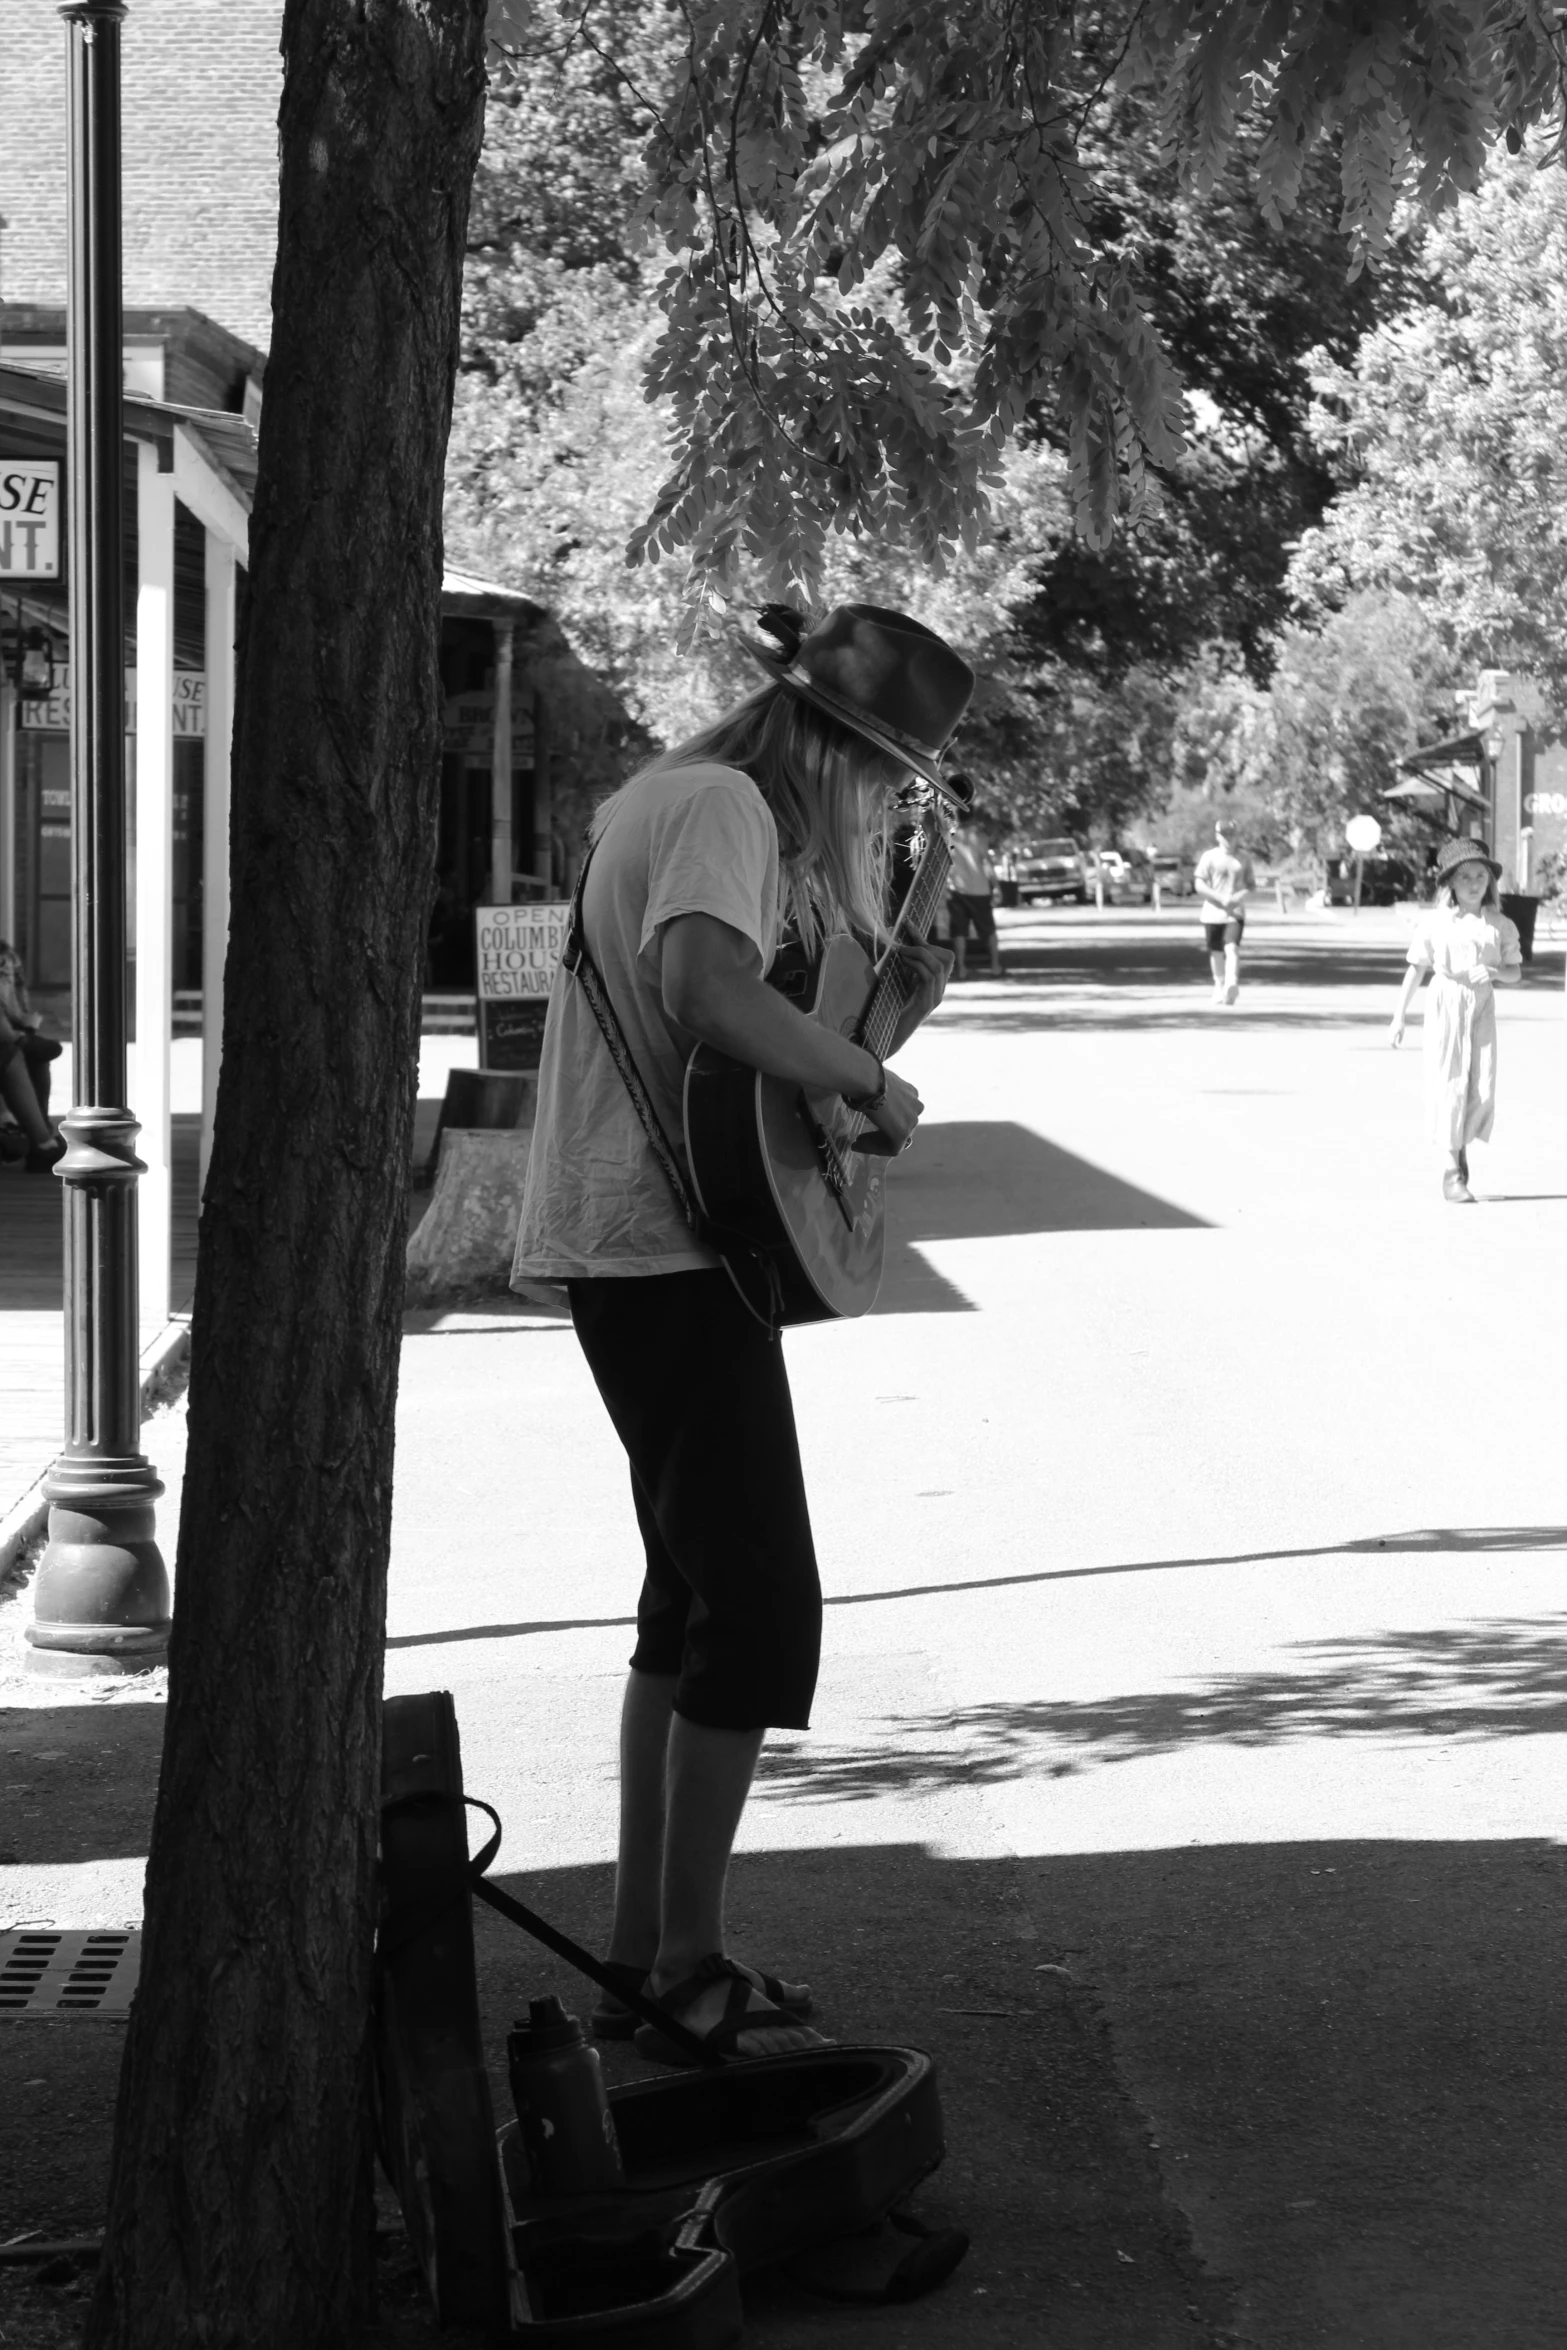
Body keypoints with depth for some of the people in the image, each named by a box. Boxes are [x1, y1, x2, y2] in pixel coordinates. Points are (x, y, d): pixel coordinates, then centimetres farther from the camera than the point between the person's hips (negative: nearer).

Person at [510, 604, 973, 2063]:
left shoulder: (664, 795, 15)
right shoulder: (723, 809, -16)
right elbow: (706, 989, -36)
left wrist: (888, 1000, 7)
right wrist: (874, 1082, -24)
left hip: (627, 1245, 11)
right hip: (669, 1247, -11)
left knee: (694, 1593, 18)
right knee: (759, 1608, -6)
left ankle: (643, 1955, 24)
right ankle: (687, 1977, 0)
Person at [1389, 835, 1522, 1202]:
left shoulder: (1501, 925, 5)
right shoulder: (1434, 923, -1)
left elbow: (1515, 972, 9)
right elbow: (1416, 969, 5)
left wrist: (1494, 972, -14)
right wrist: (1400, 1015, 5)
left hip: (1482, 1006, 2)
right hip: (1445, 1004, -2)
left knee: (1483, 1088, -2)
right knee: (1450, 1084, -5)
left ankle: (1461, 1147, 26)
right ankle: (1451, 1171, 1)